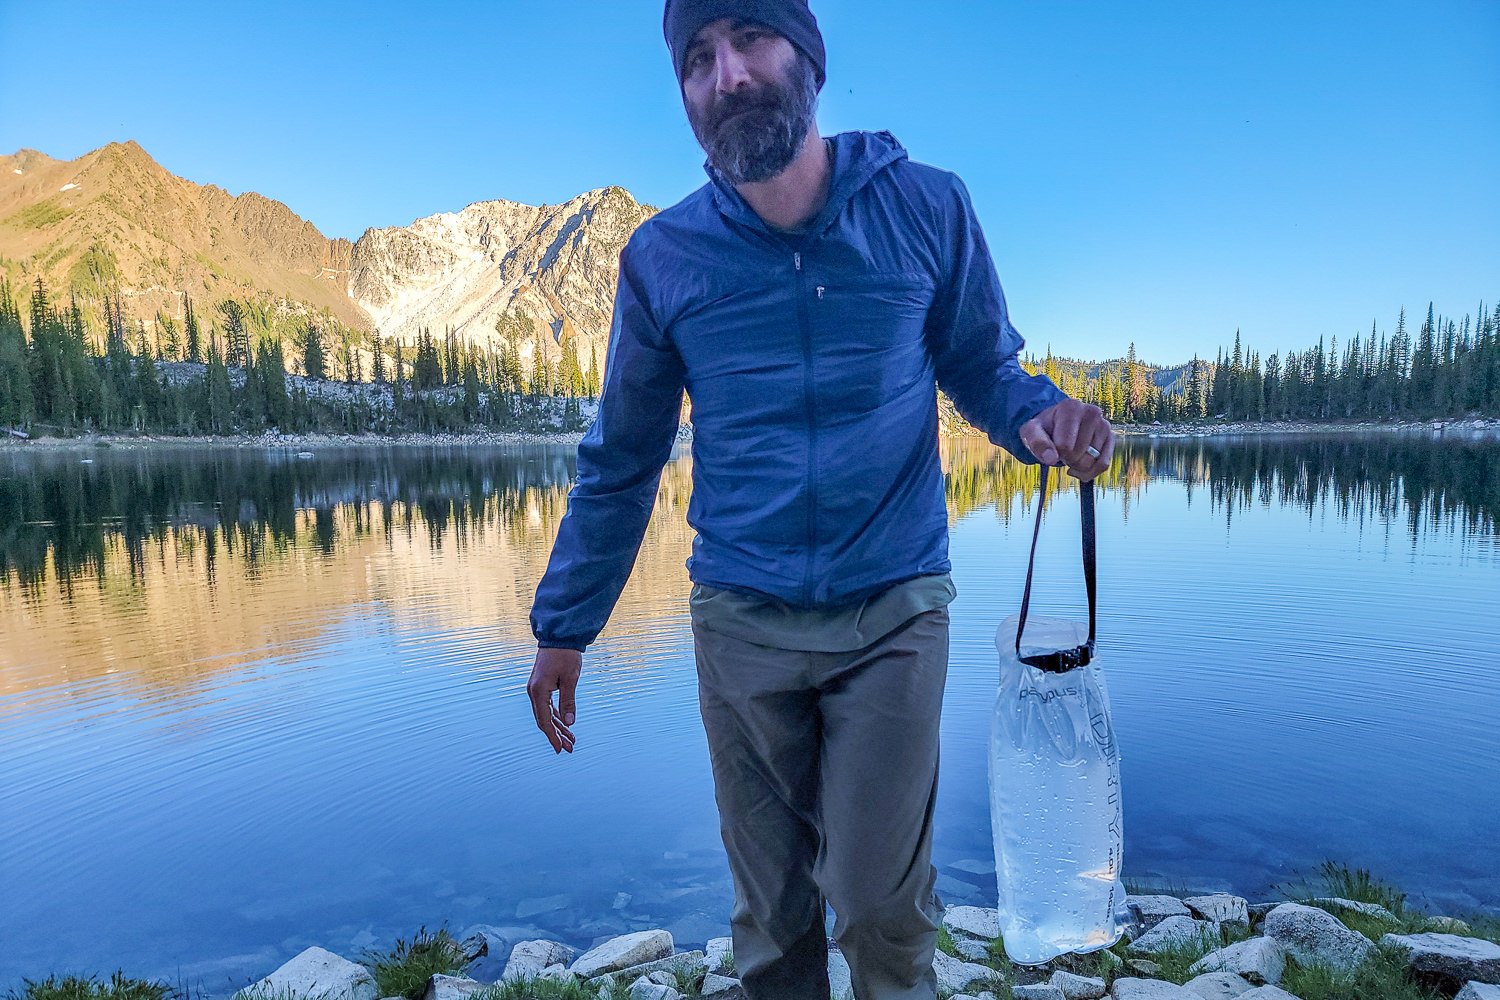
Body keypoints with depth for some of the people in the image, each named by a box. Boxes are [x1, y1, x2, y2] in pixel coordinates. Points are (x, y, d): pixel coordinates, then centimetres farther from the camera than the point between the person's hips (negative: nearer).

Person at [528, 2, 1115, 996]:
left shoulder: (928, 207, -3)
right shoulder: (662, 258, -1)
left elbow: (984, 369, 7)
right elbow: (620, 461, 7)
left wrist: (1040, 415, -17)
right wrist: (564, 626, 9)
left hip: (892, 615, -1)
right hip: (741, 625, 1)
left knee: (880, 902, 3)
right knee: (771, 910, 13)